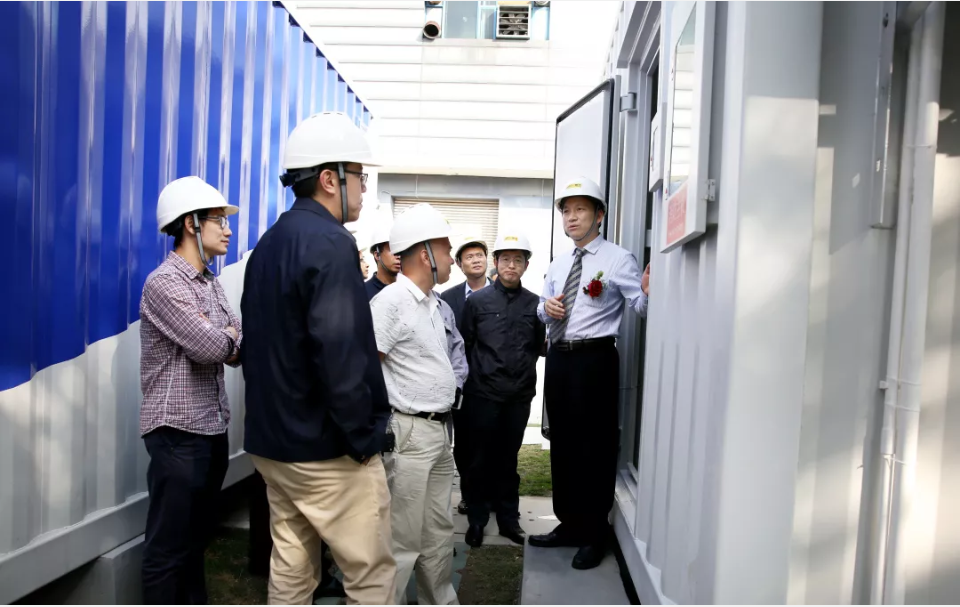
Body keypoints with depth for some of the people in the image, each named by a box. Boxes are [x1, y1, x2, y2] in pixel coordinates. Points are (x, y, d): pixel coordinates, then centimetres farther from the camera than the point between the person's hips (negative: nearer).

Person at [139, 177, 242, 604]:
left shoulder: (211, 285, 13)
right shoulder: (164, 283, -13)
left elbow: (238, 352, 8)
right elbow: (210, 347, -22)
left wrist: (220, 336, -11)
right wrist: (228, 333, -2)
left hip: (213, 429, 8)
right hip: (179, 432, -8)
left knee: (197, 537, 19)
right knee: (169, 546, 4)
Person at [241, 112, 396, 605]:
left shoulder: (269, 244, 11)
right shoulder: (330, 243, -17)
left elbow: (257, 344, 14)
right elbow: (341, 355, -25)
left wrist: (274, 418, 18)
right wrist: (364, 437, -14)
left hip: (273, 442, 9)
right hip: (328, 449, -9)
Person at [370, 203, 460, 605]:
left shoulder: (432, 303, 13)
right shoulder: (392, 301, -15)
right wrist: (383, 428, -16)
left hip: (438, 432, 9)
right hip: (409, 433, -9)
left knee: (439, 533, 20)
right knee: (402, 540, 1)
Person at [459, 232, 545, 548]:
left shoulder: (534, 303, 2)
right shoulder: (477, 301, -1)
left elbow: (539, 346, 9)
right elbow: (465, 344, 3)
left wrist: (524, 369, 0)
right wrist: (477, 374, 3)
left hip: (519, 395, 2)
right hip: (483, 394, -1)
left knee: (508, 459, 13)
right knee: (481, 459, 8)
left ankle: (508, 518, 25)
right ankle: (477, 518, 22)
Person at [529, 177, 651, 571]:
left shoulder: (618, 259, -6)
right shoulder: (558, 265, 16)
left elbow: (642, 307, -17)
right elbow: (542, 310, 23)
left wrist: (648, 293, -39)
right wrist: (546, 307, 0)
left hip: (595, 359, -7)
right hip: (558, 358, 7)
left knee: (595, 446, 1)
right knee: (562, 443, 15)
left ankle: (594, 535, 17)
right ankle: (569, 524, 31)